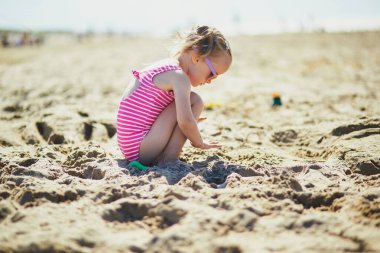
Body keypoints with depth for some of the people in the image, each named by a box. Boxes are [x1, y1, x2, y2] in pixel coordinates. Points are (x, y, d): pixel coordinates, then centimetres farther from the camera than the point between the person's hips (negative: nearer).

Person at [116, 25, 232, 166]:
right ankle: (168, 160, -14)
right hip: (141, 150, -10)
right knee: (194, 101, -10)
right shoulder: (179, 77, -16)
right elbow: (185, 122, -25)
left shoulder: (165, 67, 13)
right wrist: (200, 143, -7)